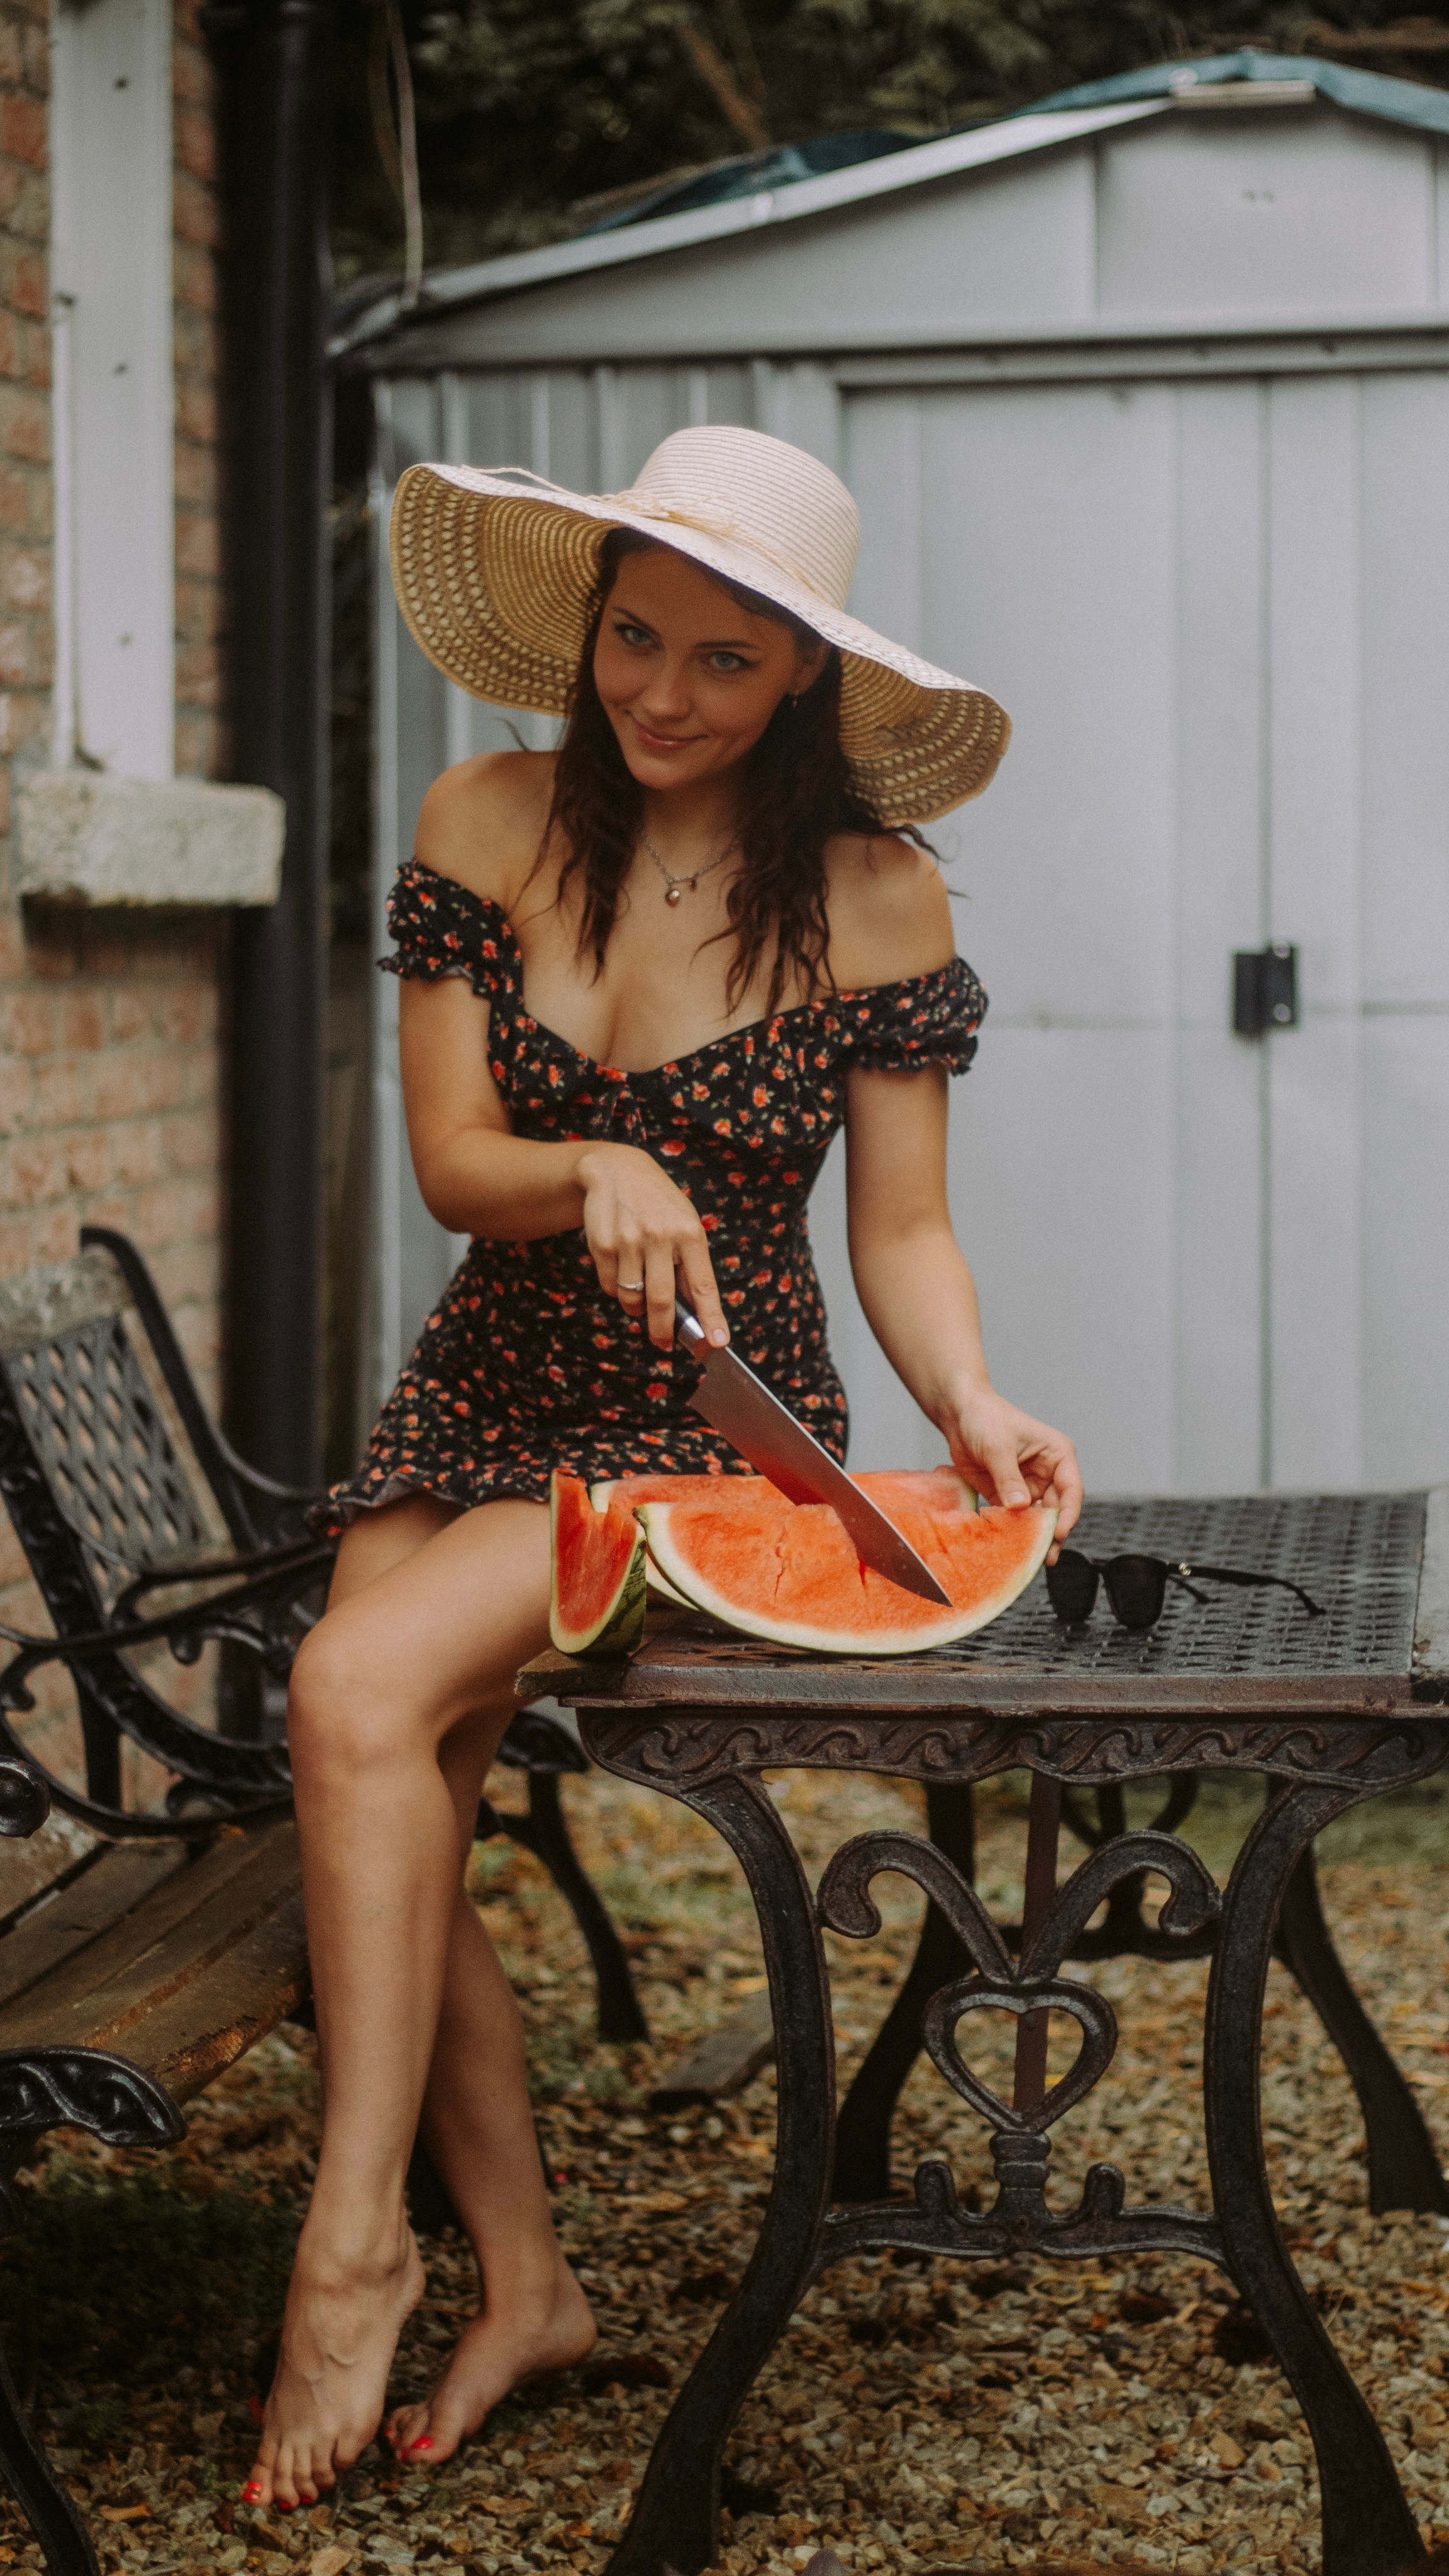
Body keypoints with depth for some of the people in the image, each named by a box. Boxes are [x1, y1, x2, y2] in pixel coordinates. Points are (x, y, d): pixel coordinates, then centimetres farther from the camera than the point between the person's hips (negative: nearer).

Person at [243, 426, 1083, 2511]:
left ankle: (355, 2242, -16)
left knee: (360, 1691, -26)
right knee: (383, 1822, -11)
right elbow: (449, 1154, -5)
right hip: (487, 1393, 4)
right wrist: (601, 1172, -26)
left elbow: (902, 1231, -6)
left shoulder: (871, 896, -9)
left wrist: (969, 1403, -25)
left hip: (715, 1423, -4)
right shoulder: (490, 825, -2)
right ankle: (524, 2283, 6)